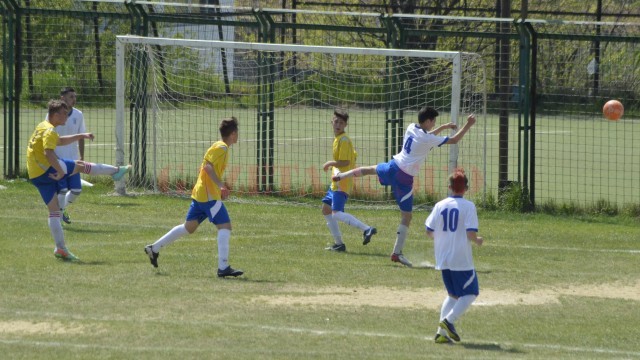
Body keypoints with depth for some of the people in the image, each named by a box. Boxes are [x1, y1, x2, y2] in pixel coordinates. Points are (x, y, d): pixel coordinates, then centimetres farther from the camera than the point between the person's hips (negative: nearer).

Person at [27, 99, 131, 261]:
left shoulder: (43, 127, 18)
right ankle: (116, 171, 22)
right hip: (46, 169, -10)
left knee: (54, 210, 9)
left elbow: (60, 141, 34)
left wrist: (81, 136, 31)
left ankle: (60, 248, 7)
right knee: (80, 165, 4)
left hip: (36, 176, 10)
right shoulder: (49, 130, -15)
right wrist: (60, 171, -28)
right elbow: (48, 152, -30)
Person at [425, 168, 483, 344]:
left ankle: (442, 332, 6)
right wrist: (478, 241, 5)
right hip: (462, 260, -5)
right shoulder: (468, 206, -10)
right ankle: (448, 320, -12)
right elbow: (471, 233, -17)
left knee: (453, 294, 18)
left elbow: (429, 231, 3)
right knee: (470, 293, 8)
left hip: (443, 259, 5)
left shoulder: (440, 205, 2)